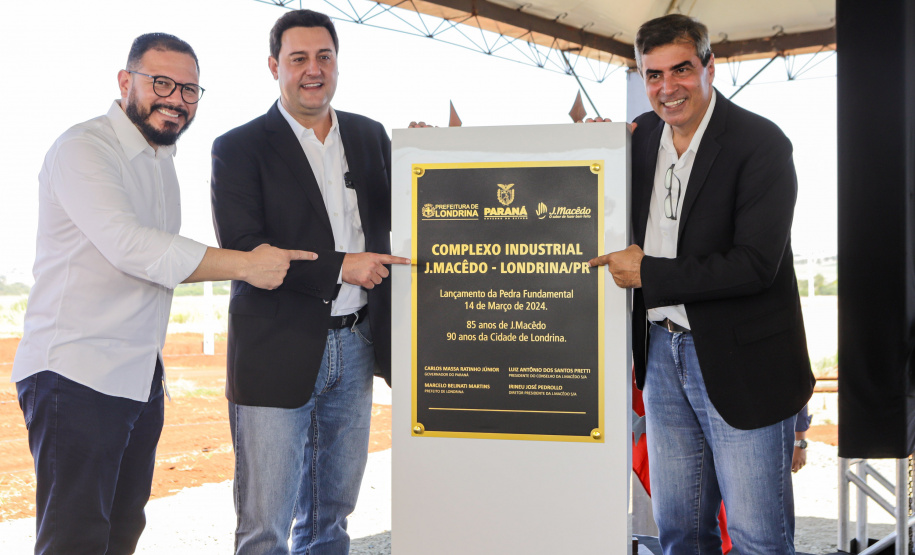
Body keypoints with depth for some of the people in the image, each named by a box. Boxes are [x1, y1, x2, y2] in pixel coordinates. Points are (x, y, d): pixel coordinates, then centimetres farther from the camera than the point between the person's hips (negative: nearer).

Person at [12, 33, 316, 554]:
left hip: (141, 376, 9)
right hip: (77, 374, -8)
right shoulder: (84, 148, -10)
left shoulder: (161, 157, 19)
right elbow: (129, 246, -23)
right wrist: (245, 265, -22)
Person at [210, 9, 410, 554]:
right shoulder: (239, 148, -5)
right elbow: (240, 250, -13)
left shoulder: (372, 136, 11)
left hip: (355, 347, 5)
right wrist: (339, 267, -19)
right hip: (278, 354, -5)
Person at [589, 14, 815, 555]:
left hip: (739, 361, -6)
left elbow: (755, 265, -20)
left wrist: (648, 273, -16)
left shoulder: (761, 142, -13)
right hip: (662, 353, 6)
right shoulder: (641, 135, 7)